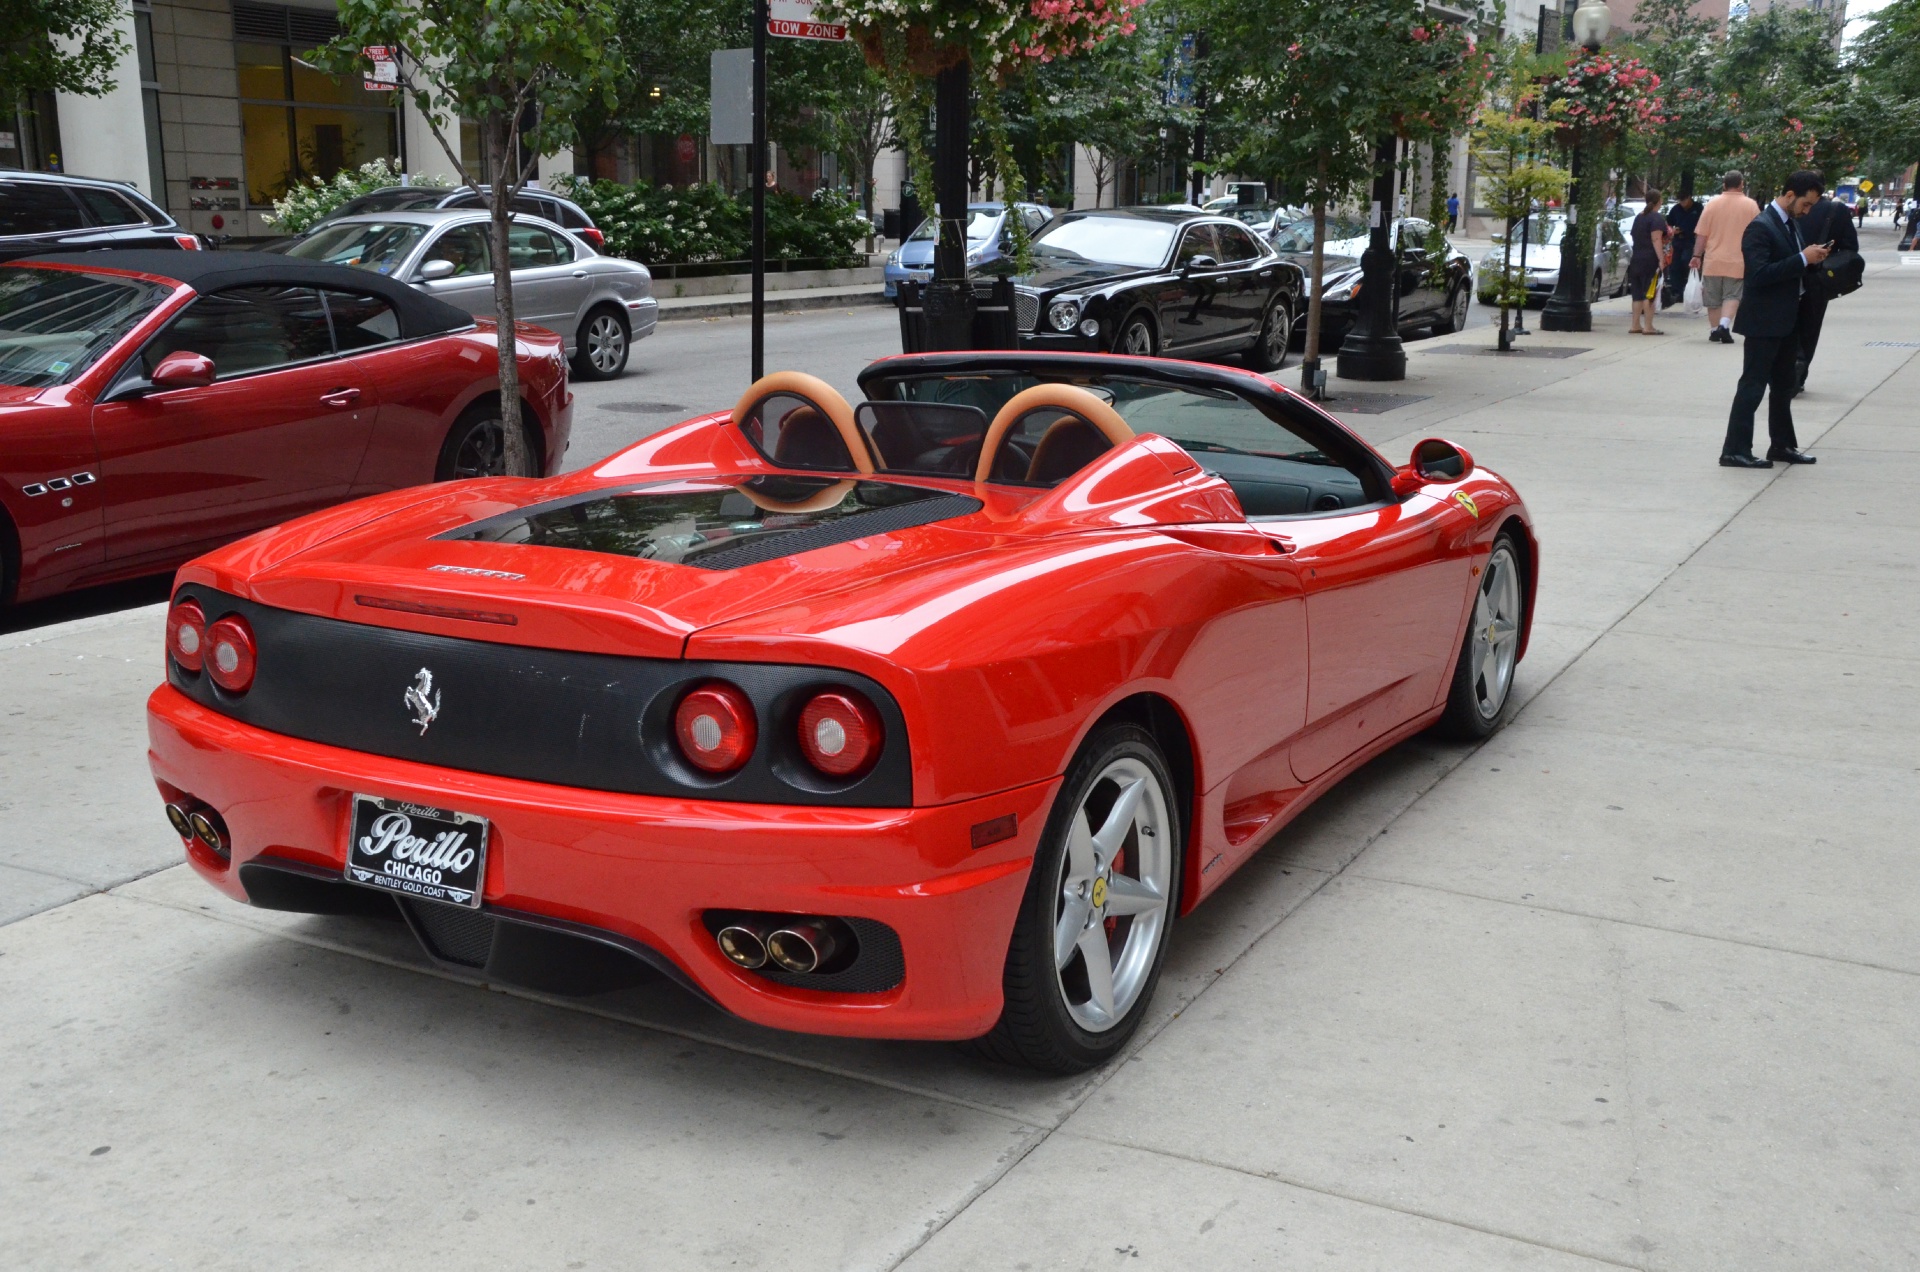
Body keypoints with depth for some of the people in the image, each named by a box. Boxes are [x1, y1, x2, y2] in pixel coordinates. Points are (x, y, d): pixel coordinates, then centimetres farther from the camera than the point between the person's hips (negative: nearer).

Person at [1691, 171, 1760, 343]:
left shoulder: (1712, 203, 0)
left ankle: (1714, 330, 16)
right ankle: (1724, 324, -21)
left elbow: (1701, 234, -2)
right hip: (1738, 261, -1)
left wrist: (1697, 256, 5)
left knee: (1713, 298, 11)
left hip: (1713, 260, 1)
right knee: (1732, 296, 0)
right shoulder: (1751, 205, 0)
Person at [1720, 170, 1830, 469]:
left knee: (1783, 386, 16)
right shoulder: (1760, 227, -16)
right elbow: (1758, 274, -25)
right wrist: (1803, 258, -23)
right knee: (1753, 385, -7)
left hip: (1787, 319, 9)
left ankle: (1782, 445, 25)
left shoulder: (1792, 223, 13)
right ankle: (1735, 450, -4)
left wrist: (1812, 258, 1)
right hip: (1764, 321, -9)